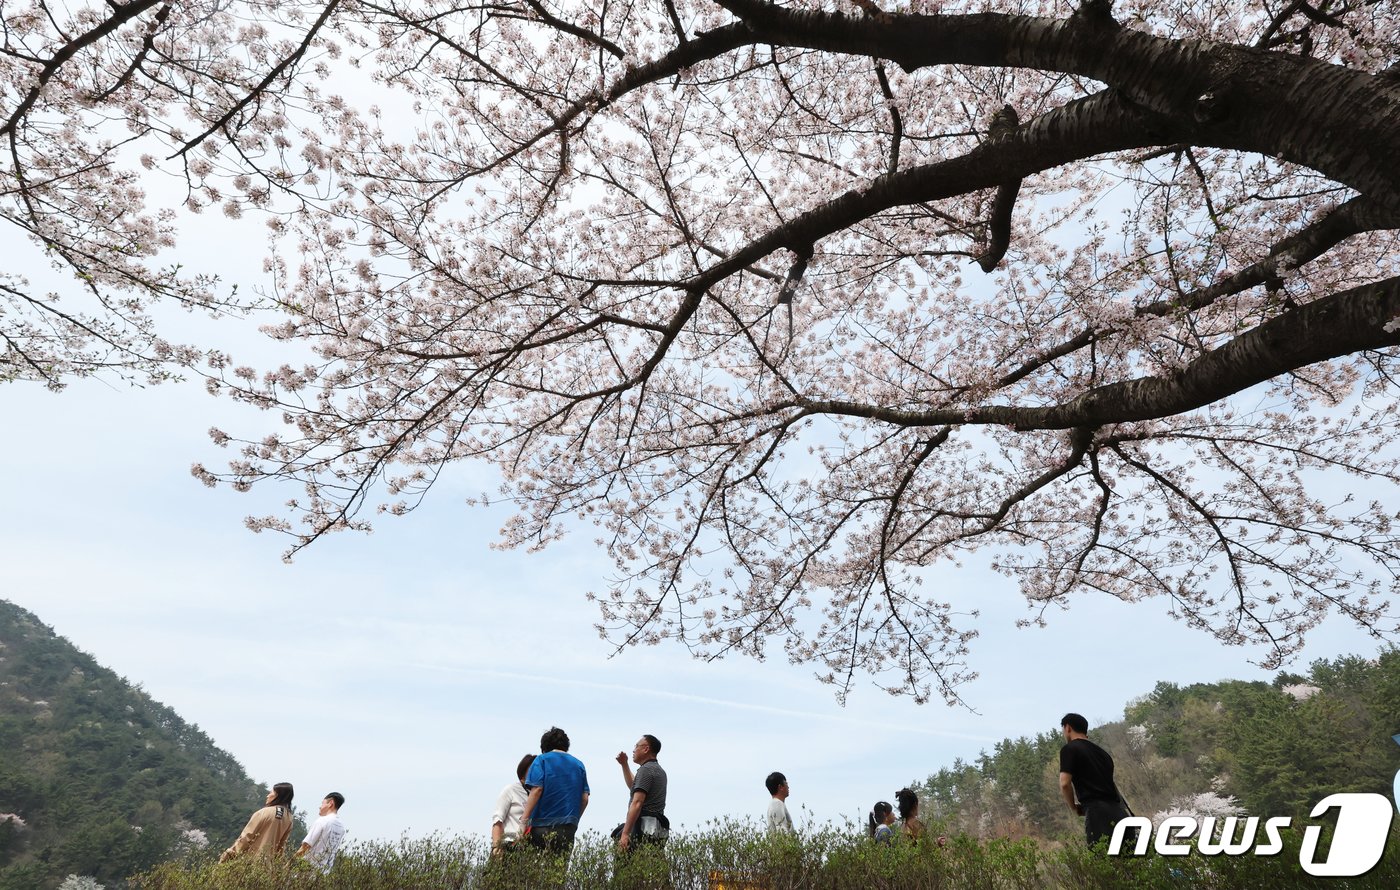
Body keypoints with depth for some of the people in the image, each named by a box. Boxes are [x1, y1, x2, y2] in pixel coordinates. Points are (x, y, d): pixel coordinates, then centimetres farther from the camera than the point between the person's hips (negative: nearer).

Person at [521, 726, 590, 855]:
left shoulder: (542, 760, 3)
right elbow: (585, 799, 11)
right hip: (568, 827, 4)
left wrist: (524, 820, -9)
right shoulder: (579, 765, 15)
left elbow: (536, 790, -9)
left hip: (543, 826, -4)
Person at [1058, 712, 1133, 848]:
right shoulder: (1101, 751, 25)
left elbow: (1065, 783, -9)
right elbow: (1108, 782, 20)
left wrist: (1074, 807, 6)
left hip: (1097, 812, -7)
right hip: (1119, 811, 8)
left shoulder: (1069, 749, 2)